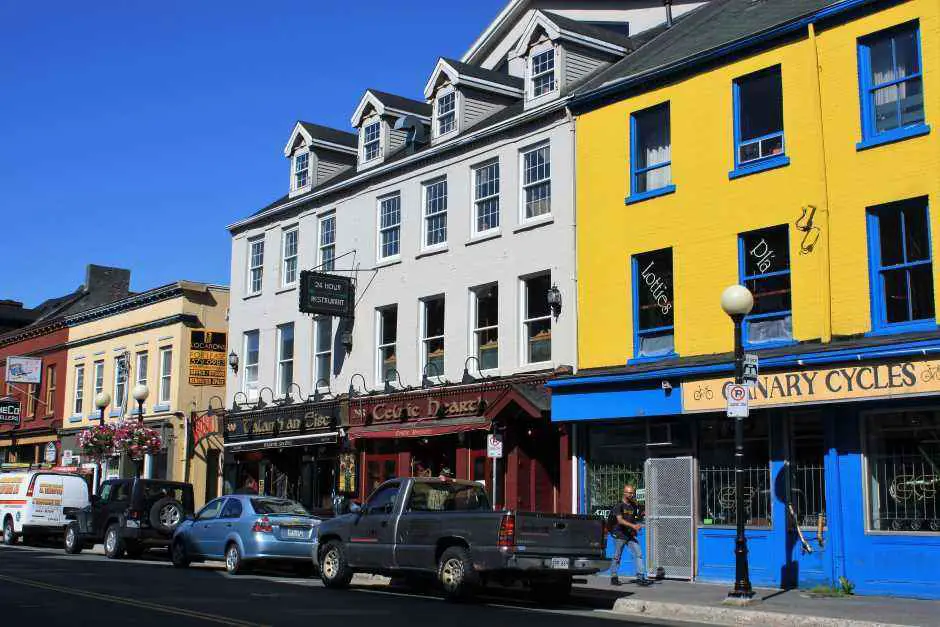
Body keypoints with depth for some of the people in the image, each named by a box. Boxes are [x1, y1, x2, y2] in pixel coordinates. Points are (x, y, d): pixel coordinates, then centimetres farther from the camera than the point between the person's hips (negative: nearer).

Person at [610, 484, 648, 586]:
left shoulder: (634, 506, 11)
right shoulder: (619, 506, -8)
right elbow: (620, 520, -21)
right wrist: (633, 526, -31)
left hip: (630, 536, 5)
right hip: (619, 536, -5)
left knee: (639, 554, -8)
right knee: (617, 557, 3)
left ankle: (640, 577, -9)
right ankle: (613, 577, 15)